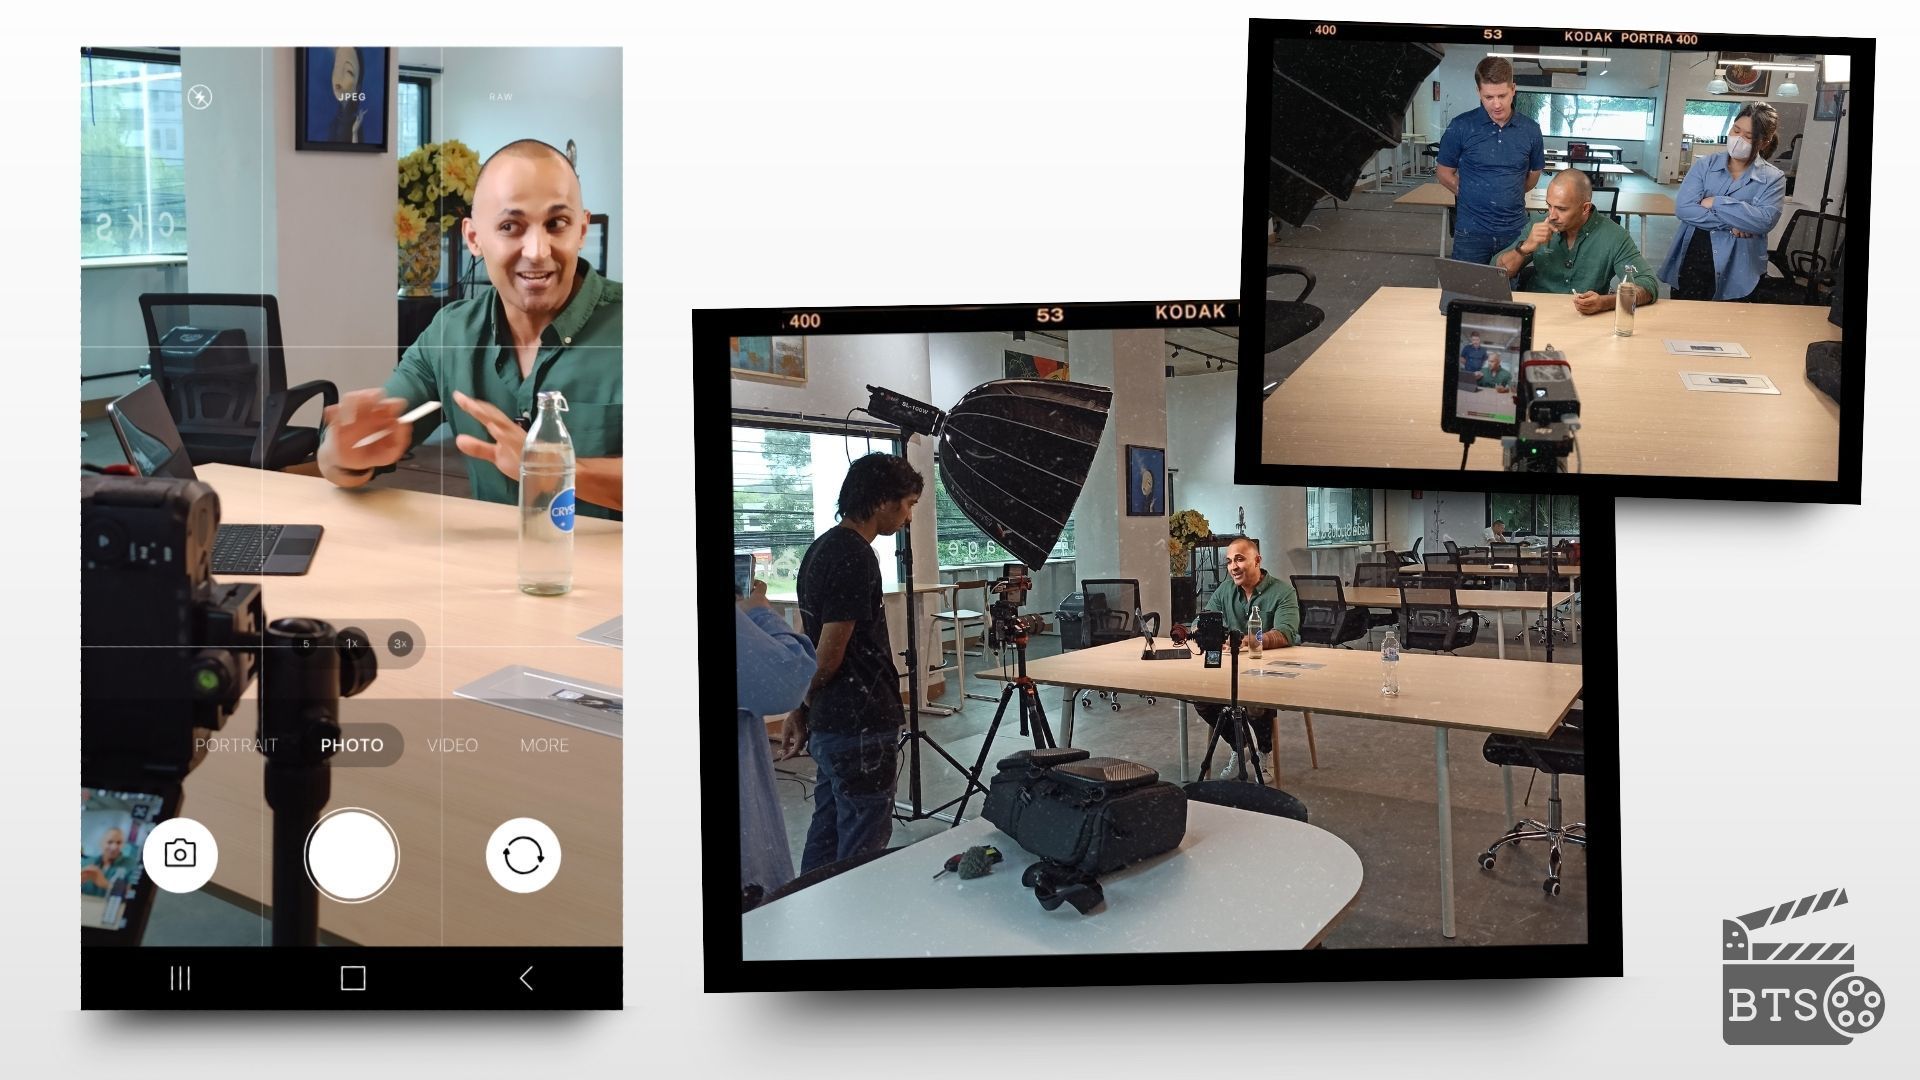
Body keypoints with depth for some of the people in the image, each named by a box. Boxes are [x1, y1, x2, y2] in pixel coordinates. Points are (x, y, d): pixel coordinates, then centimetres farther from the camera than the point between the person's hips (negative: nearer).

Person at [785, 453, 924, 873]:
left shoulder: (822, 548, 13)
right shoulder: (854, 556, -18)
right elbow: (830, 651, -18)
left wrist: (802, 709, 15)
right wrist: (802, 708, -3)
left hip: (830, 725, 10)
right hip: (861, 727, -10)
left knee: (826, 838, 15)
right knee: (863, 848, -2)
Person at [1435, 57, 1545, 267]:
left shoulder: (1530, 130, 1)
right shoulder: (1461, 126, -6)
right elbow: (1444, 172, 4)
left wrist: (1509, 196, 12)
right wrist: (1472, 195, 2)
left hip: (1515, 230, 2)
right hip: (1472, 231, -2)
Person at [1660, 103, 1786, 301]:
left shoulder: (1772, 178, 0)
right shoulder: (1704, 165, 4)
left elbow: (1765, 220, -17)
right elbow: (1683, 208, -10)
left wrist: (1716, 203, -16)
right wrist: (1730, 224, -16)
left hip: (1738, 272, -1)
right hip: (1692, 262, 2)